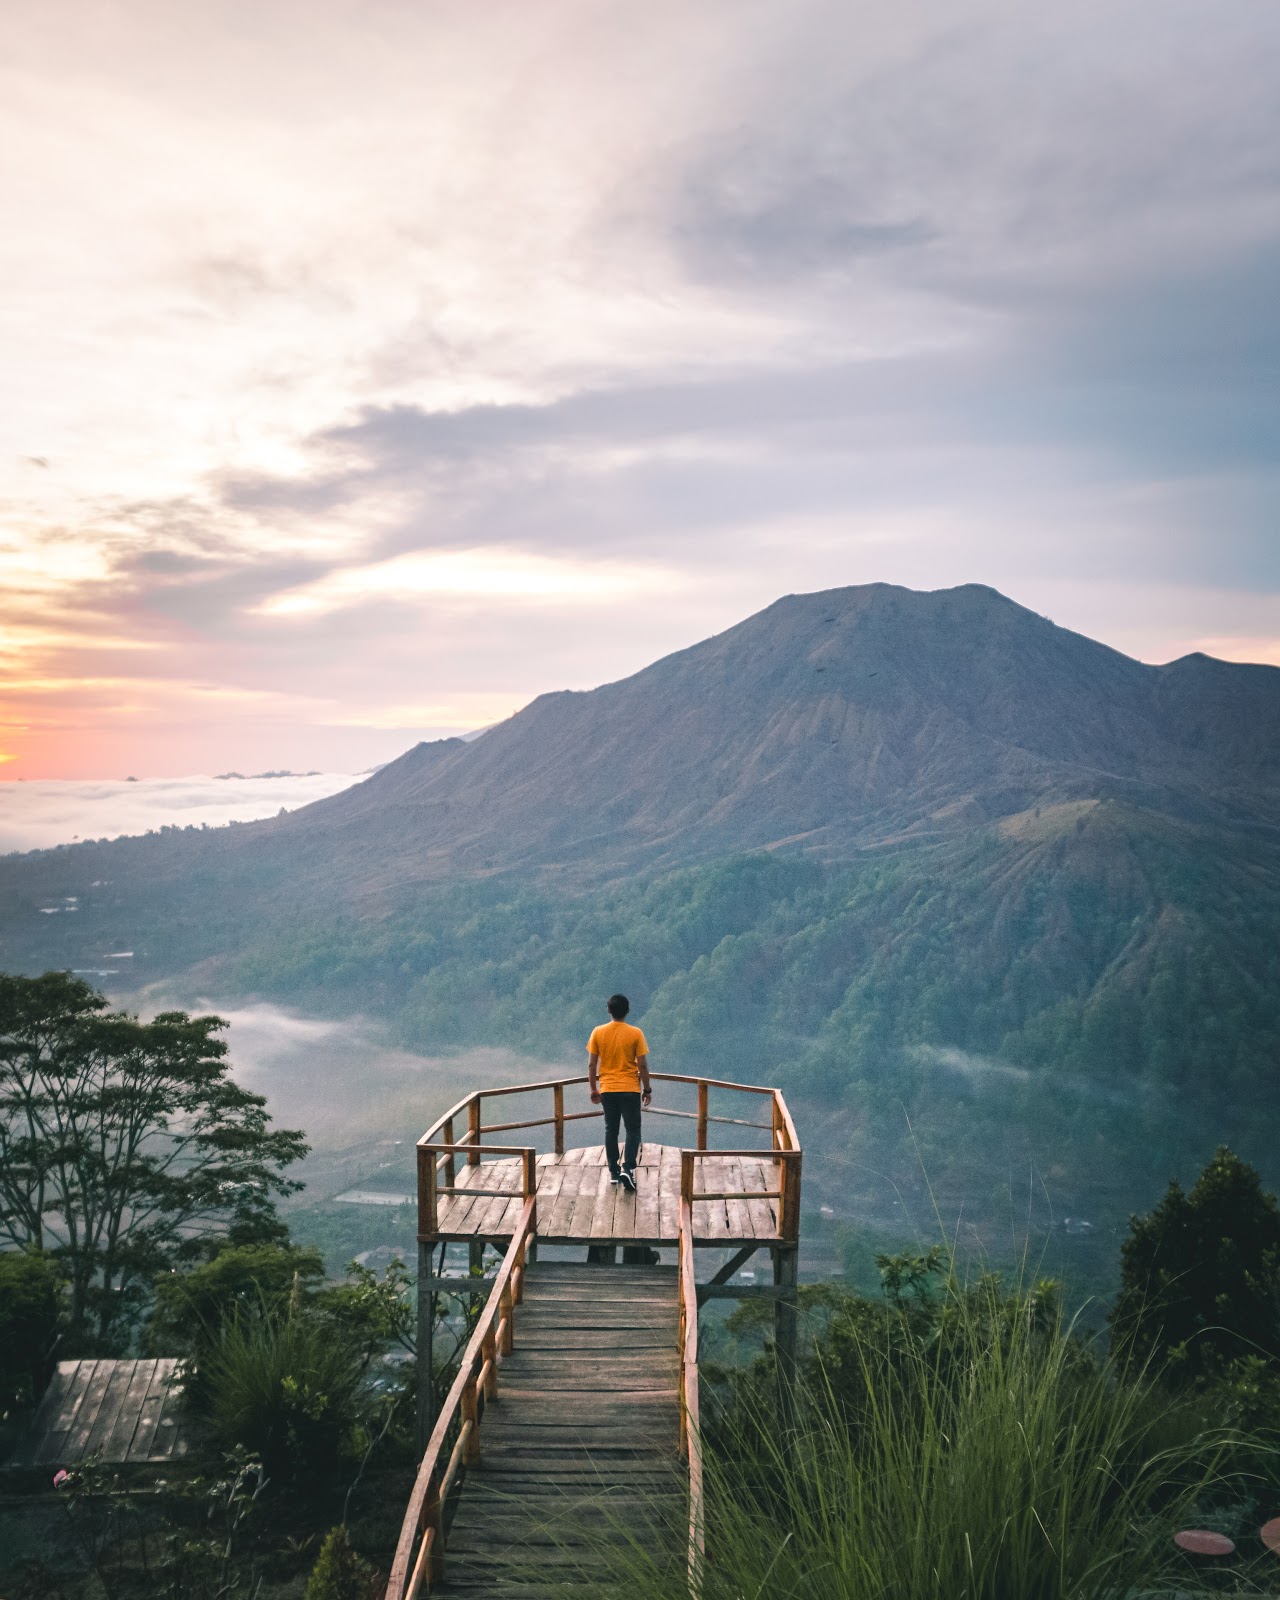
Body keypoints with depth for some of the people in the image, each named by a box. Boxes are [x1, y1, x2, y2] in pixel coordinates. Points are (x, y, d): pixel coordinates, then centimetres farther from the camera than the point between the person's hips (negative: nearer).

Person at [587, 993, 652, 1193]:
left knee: (611, 1130, 15)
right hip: (630, 1089, -2)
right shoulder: (635, 1034, -9)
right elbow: (643, 1065, -7)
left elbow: (591, 1064, -1)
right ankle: (627, 1168, -10)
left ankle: (614, 1171, 18)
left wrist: (593, 1089, 10)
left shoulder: (598, 1032, -3)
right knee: (633, 1130, 6)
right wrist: (647, 1089, 4)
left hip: (607, 1090, 2)